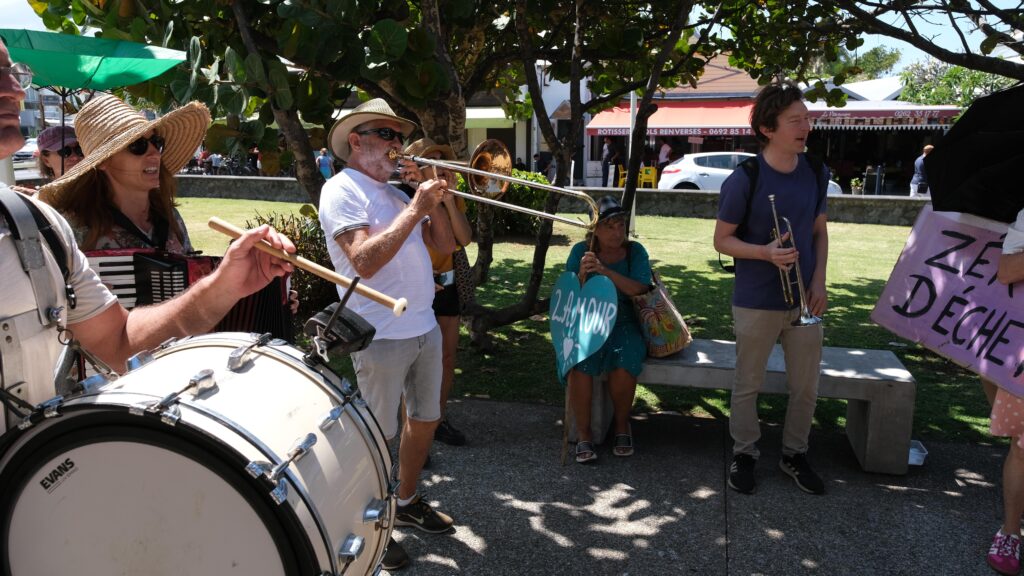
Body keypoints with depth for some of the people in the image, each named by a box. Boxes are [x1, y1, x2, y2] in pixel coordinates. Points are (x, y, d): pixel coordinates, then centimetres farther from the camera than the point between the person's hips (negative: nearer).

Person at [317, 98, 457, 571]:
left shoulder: (395, 192, 15)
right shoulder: (342, 190, -9)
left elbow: (445, 245, 13)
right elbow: (365, 261, -23)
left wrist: (435, 203, -2)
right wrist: (415, 209, -21)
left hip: (425, 328, 8)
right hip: (382, 335, -8)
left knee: (425, 419, 18)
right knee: (377, 436, 2)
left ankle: (407, 501, 37)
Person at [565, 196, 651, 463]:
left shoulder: (635, 251, 3)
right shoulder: (581, 251, 3)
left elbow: (638, 289, -13)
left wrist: (605, 271, -26)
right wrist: (582, 275, -23)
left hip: (624, 323, 0)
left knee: (623, 365, -31)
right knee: (579, 364, -31)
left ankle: (622, 425, -3)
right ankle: (583, 433, -15)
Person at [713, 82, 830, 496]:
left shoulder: (816, 173, 2)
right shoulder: (744, 180, -13)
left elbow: (819, 231, 11)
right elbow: (722, 239, -8)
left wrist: (819, 281, -1)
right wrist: (766, 252, -24)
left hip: (804, 299, 5)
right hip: (756, 302, -4)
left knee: (806, 386, 13)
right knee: (748, 384, 9)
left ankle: (795, 454, 32)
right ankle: (744, 454, 28)